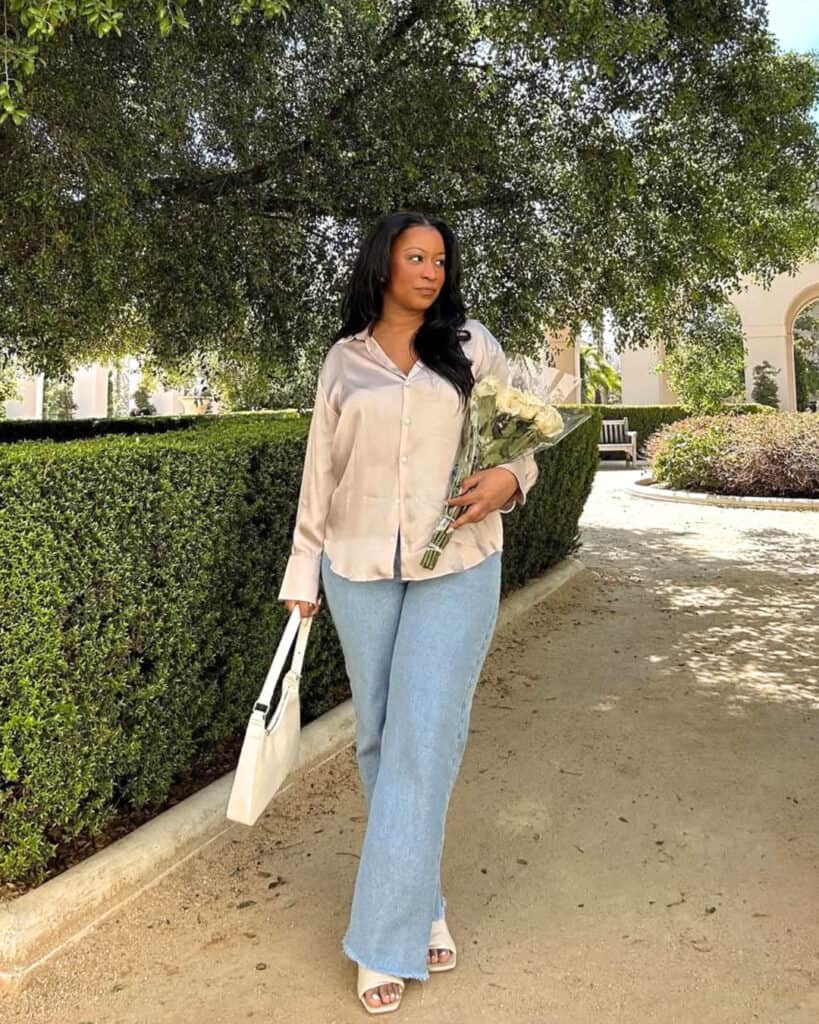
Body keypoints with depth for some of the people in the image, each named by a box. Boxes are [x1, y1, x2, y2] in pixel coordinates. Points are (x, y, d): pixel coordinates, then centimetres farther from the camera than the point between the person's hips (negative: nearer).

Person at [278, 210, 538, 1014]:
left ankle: (385, 941, 7)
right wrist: (303, 575, 7)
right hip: (360, 569, 2)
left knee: (424, 741, -5)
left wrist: (509, 480, -13)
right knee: (377, 737, 8)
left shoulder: (472, 346, 5)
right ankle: (421, 902, 29)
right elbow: (320, 472, 10)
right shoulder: (343, 360, 9)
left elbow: (521, 438, 11)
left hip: (457, 567, -2)